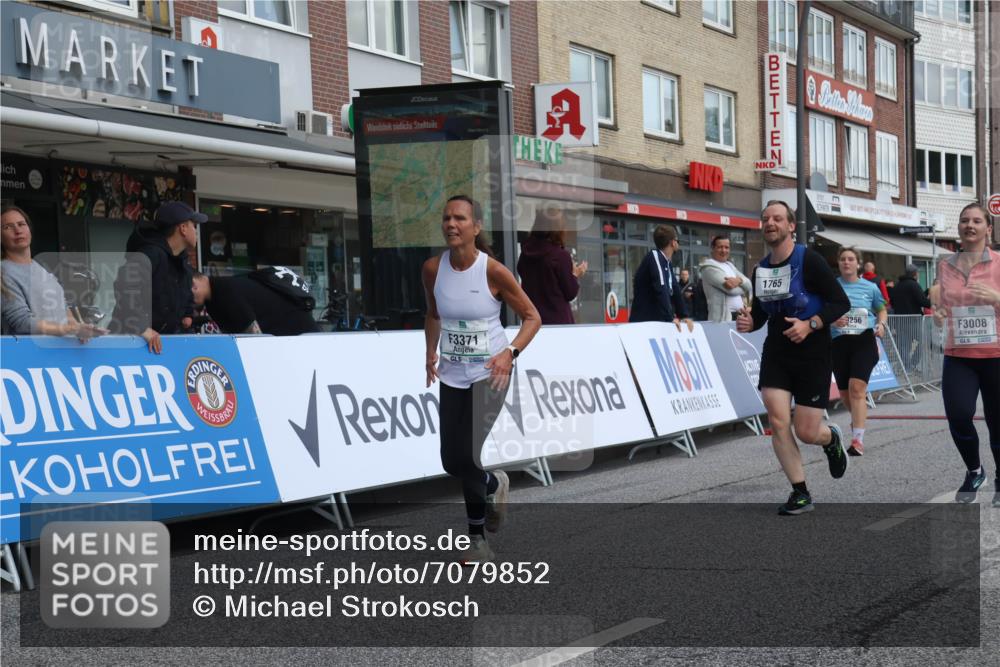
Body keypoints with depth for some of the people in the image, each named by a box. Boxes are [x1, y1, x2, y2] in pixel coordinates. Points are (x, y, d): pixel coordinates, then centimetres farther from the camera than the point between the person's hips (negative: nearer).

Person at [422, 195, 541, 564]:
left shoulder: (494, 271, -15)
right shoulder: (432, 268, -4)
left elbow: (532, 317, -6)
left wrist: (510, 352, -21)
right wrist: (431, 353, 1)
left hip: (489, 373, -5)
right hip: (452, 374, 5)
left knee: (469, 454, -16)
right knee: (451, 461, 7)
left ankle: (478, 538, 6)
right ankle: (494, 484, 41)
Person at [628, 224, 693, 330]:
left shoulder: (667, 263, 16)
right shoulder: (655, 257, -13)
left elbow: (675, 290, 16)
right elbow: (660, 289, -22)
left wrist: (685, 315, 6)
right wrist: (670, 317, -25)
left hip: (658, 321, 9)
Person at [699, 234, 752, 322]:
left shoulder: (730, 265, 20)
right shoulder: (709, 267, -7)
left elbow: (748, 284, 8)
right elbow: (731, 288, -18)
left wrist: (739, 280, -15)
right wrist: (742, 288, 3)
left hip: (739, 315, 9)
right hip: (723, 317, -9)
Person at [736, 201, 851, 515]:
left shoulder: (809, 260, -11)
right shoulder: (760, 269, 6)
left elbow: (841, 302, -12)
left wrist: (810, 324, -24)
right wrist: (748, 322, -4)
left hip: (812, 354, -4)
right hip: (775, 353, 4)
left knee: (807, 432, -3)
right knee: (778, 422, -11)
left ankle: (831, 438, 35)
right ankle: (800, 493, 3)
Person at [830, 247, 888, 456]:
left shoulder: (870, 287, 6)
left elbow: (882, 310, 21)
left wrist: (881, 324, 0)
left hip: (864, 340, -2)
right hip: (838, 342, 2)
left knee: (857, 388, -17)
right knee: (845, 392, 10)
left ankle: (858, 439, -19)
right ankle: (857, 418, 43)